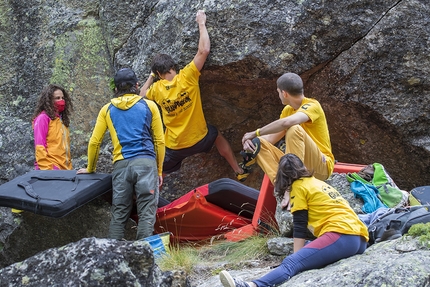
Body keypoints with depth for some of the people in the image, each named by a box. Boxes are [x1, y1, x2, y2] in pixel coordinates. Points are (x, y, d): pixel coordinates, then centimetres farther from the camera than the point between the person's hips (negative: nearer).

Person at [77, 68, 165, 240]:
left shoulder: (107, 109, 14)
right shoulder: (149, 106, 10)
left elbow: (94, 142, 12)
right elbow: (159, 141, 8)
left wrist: (90, 168, 25)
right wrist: (159, 170, 16)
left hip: (121, 165, 2)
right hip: (146, 163, -2)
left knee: (118, 216, 6)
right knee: (146, 214, -4)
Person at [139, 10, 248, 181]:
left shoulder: (157, 89, -10)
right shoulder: (186, 77, -18)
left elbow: (142, 94, 13)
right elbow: (204, 50, -20)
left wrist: (151, 76, 17)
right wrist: (201, 23, -10)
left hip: (174, 147, 0)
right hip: (199, 137, 0)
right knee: (217, 136, 32)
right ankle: (239, 172, 36)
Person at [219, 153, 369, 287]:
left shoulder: (299, 186, 7)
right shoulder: (318, 183, 29)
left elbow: (300, 227, 2)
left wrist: (297, 258, 2)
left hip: (341, 236, -9)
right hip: (360, 239, 9)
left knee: (292, 263, -24)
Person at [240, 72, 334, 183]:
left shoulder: (312, 105, -11)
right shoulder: (288, 110, 15)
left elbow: (287, 122, -31)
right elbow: (272, 138, 10)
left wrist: (256, 133, -23)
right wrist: (249, 140, -11)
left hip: (322, 166, -7)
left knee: (294, 129, -30)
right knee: (258, 144, -8)